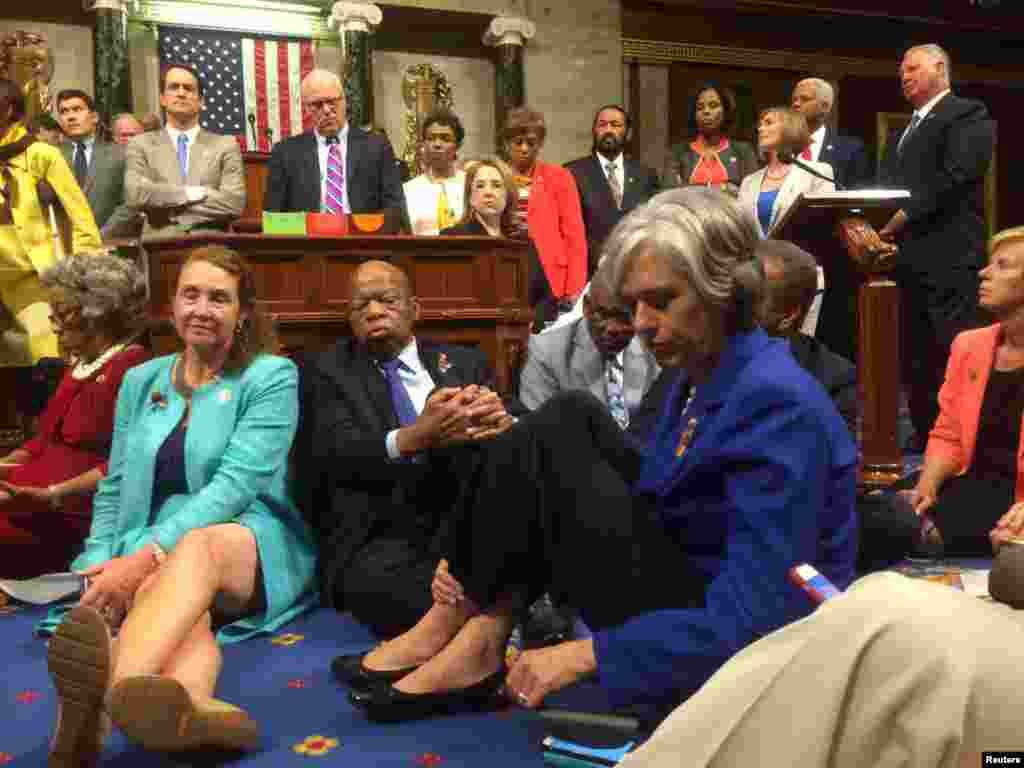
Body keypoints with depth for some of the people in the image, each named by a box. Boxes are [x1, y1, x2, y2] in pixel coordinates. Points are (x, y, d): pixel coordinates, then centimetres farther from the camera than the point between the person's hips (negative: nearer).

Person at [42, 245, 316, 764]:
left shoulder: (272, 377, 1)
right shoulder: (140, 381, 16)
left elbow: (235, 484, -13)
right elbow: (113, 491, 15)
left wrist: (147, 556, -23)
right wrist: (99, 570, -4)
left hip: (252, 547, -3)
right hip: (153, 555, 3)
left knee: (198, 547, -39)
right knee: (167, 597, -34)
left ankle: (108, 693, -65)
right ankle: (194, 711, -67)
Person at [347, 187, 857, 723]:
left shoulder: (775, 403, -22)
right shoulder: (703, 377, 6)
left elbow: (754, 621, -28)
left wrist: (587, 653, -27)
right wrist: (479, 568, -3)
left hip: (733, 659, -9)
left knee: (552, 439, -17)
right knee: (571, 421, -6)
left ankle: (460, 630, -5)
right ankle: (477, 628, -10)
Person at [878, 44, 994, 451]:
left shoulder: (968, 115, 0)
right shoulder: (900, 135, 25)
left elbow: (955, 178, -14)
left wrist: (901, 218, -16)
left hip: (949, 263, -8)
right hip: (906, 264, 8)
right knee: (915, 369, 11)